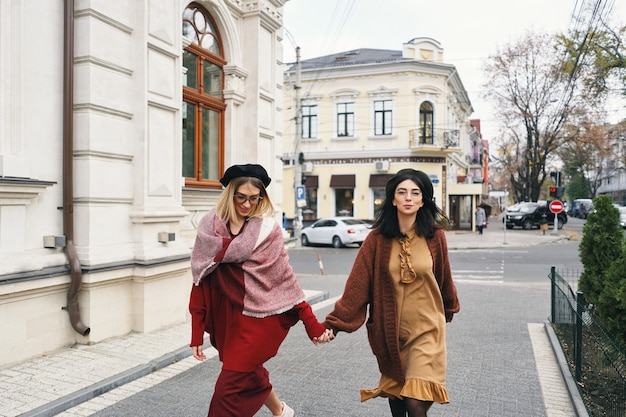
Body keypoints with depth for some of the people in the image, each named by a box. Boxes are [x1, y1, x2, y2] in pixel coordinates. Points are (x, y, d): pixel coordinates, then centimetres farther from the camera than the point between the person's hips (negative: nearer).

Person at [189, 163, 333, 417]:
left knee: (229, 388, -5)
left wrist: (312, 324, -8)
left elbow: (284, 278, -5)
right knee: (250, 375, 20)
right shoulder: (210, 226, 0)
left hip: (259, 316, -4)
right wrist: (197, 334, 2)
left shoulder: (267, 228, -6)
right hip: (226, 317, 4)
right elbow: (201, 281, 1)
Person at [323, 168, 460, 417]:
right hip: (390, 330, 1)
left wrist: (449, 309, 25)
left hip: (426, 330, -1)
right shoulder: (377, 239, -9)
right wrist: (334, 323, -19)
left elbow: (444, 278, 9)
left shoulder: (435, 236, -7)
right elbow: (357, 285, -12)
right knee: (395, 395, 18)